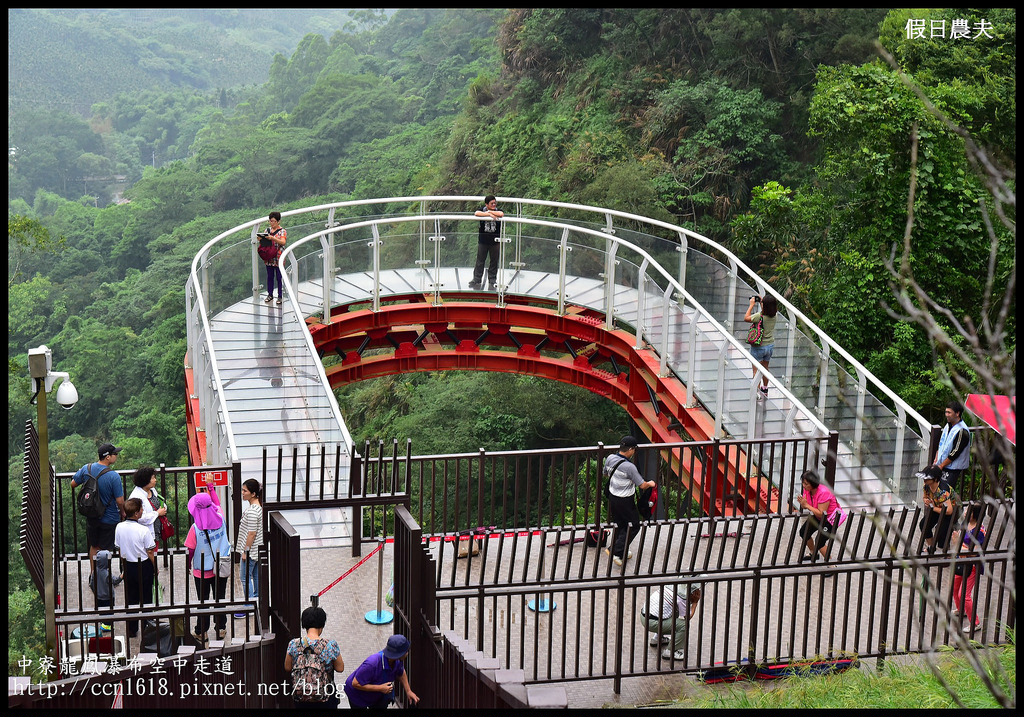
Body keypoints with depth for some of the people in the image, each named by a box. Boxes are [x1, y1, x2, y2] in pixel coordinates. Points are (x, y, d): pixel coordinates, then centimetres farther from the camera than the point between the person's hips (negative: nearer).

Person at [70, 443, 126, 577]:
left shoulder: (87, 468, -10)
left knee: (94, 546, 23)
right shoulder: (114, 476, -25)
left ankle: (92, 574, 33)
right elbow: (120, 501, -20)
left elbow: (73, 484, 5)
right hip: (109, 519, -5)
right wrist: (122, 513, 0)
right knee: (104, 550, 12)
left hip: (91, 516, 5)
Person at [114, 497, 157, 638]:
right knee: (145, 598, 10)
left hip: (128, 566, 4)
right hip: (144, 567, -4)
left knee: (130, 598, 15)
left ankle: (131, 630, 22)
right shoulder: (144, 530, -22)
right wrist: (155, 568, 2)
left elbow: (119, 548, 4)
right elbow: (150, 553, -14)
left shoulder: (119, 527, -8)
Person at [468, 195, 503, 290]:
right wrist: (489, 214, -23)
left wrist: (489, 211, -12)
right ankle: (476, 280, 10)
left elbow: (501, 214, -21)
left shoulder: (498, 210, 2)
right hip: (483, 240, -1)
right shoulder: (482, 209, 1)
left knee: (494, 261, 6)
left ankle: (492, 280, 18)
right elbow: (477, 213, -20)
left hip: (494, 241, 1)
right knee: (480, 261, 3)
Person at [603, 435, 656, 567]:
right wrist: (650, 484, 3)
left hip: (612, 497, 7)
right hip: (625, 502, -7)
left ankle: (622, 552, 32)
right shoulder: (629, 467, -28)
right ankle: (616, 551, 4)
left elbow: (606, 474, 13)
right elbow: (642, 485, -19)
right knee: (633, 526, 10)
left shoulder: (610, 458, -7)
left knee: (619, 525, 21)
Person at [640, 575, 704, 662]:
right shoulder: (683, 598, -13)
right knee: (683, 624, -11)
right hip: (651, 623, -9)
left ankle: (657, 639, 34)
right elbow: (687, 617, -2)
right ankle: (670, 652, -2)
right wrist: (695, 603, 7)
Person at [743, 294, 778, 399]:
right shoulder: (774, 316, -7)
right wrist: (760, 302, 11)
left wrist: (752, 305, -7)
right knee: (765, 369, 22)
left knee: (756, 371, 4)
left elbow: (746, 318, -13)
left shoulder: (760, 316, -26)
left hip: (758, 347, -6)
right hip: (770, 346, 6)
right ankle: (765, 390, 36)